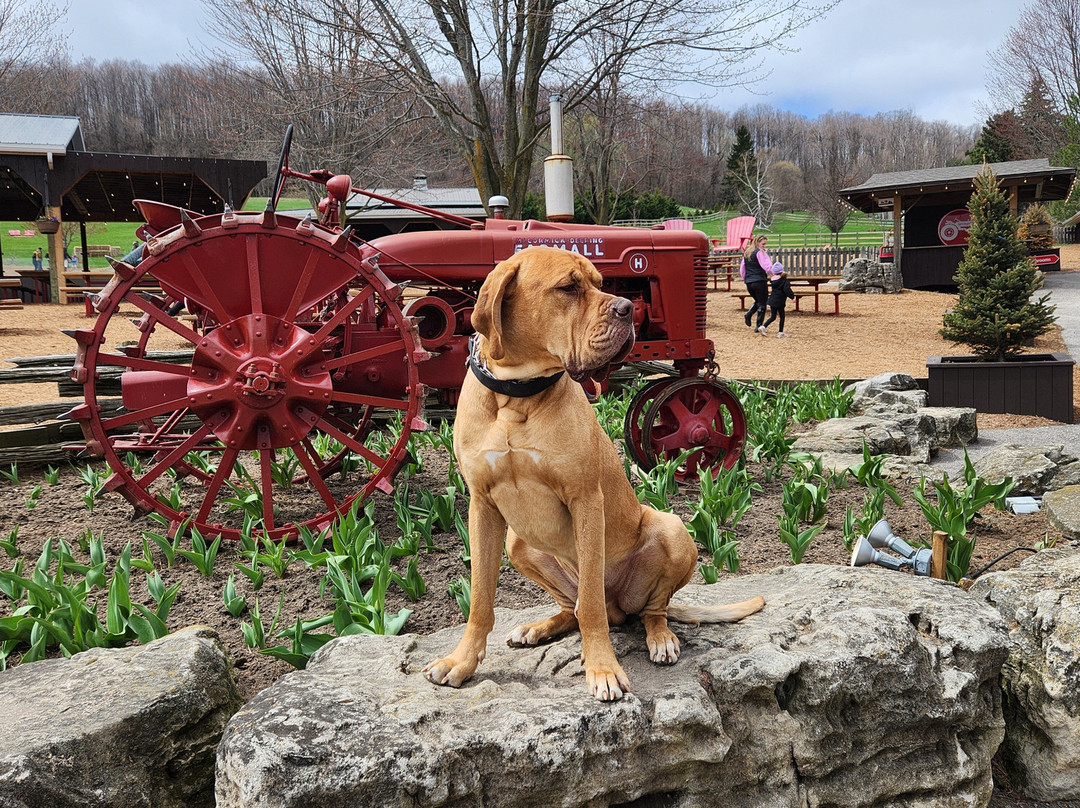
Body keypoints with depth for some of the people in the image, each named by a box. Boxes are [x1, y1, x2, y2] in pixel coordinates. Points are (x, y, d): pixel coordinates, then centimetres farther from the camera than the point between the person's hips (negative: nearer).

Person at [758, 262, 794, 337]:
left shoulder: (774, 280, 6)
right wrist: (792, 296, -21)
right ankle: (781, 332, 7)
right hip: (779, 302, -5)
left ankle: (763, 327, 0)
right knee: (782, 317, 6)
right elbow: (787, 290, -21)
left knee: (773, 316, 14)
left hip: (772, 300, 5)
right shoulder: (785, 281, -10)